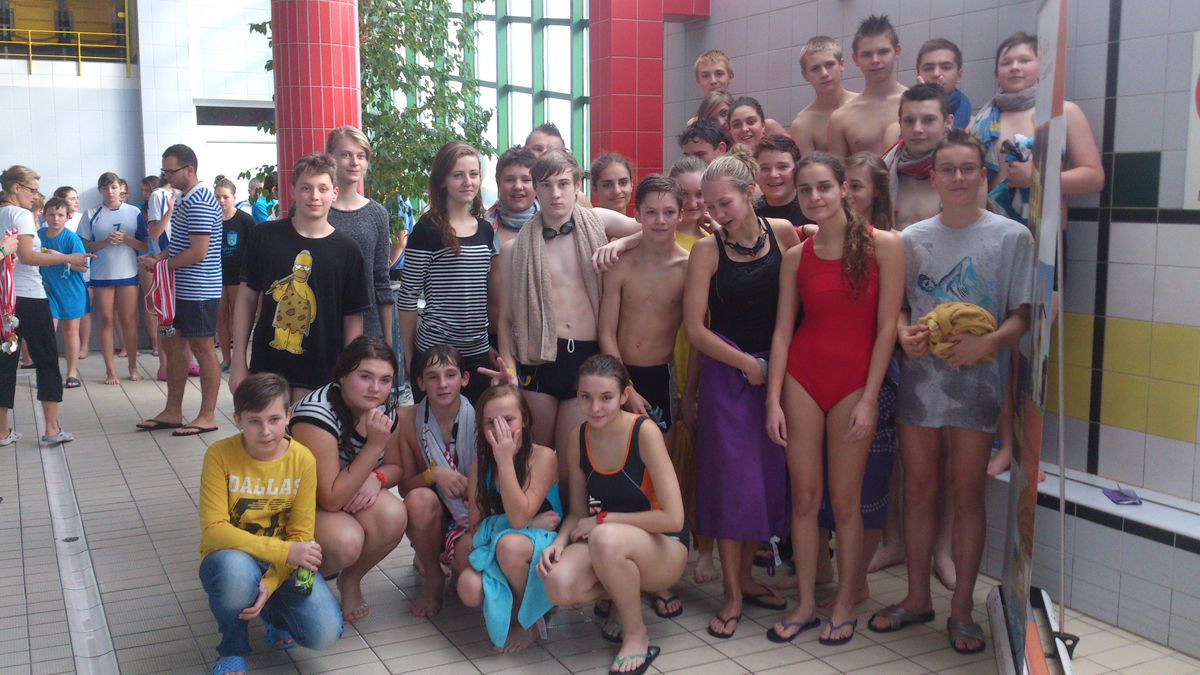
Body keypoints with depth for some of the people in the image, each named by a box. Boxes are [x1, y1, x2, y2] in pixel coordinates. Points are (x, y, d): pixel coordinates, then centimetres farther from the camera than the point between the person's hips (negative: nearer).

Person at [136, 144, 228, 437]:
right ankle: (172, 412, 23)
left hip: (198, 290, -10)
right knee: (171, 344, 13)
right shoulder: (183, 198, 14)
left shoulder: (199, 202, -18)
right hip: (180, 289, 10)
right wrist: (159, 257, 6)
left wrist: (161, 265, -14)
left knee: (202, 348, -2)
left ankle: (207, 416, 8)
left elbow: (198, 252, -23)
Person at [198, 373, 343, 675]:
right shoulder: (220, 455, -14)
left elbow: (301, 535, -5)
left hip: (283, 565, 2)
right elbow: (213, 529, -19)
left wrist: (271, 583, -22)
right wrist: (283, 551, -27)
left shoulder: (303, 460, -8)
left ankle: (274, 614, 17)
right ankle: (232, 650, -5)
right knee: (237, 574, -40)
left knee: (325, 633, -21)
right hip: (231, 556, -2)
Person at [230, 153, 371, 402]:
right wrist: (238, 364, 4)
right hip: (266, 370, 1)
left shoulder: (348, 251, -1)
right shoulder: (264, 236, 2)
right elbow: (246, 298, 7)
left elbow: (353, 320, 2)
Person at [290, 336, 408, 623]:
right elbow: (330, 500, -30)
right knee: (345, 541, -35)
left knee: (394, 515, -26)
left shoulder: (385, 408, -8)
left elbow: (396, 467, 6)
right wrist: (374, 446, -36)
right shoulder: (317, 414, -30)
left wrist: (376, 478, -19)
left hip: (350, 494, 6)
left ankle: (350, 580, 2)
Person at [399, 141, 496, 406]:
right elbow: (408, 297, -6)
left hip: (478, 353, 5)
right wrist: (409, 356, -5)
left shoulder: (486, 230, 10)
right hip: (434, 351, -5)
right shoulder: (427, 231, -8)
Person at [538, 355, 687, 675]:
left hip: (664, 550, -4)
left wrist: (603, 520, -17)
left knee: (605, 538, -37)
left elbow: (672, 518, -22)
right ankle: (623, 596, 7)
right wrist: (560, 540, -14)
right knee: (558, 586, -27)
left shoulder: (644, 432, -18)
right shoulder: (578, 441, -2)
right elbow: (578, 512, 7)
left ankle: (637, 635, -11)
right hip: (609, 548, 5)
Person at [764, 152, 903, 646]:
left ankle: (845, 605, 19)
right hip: (801, 376, 3)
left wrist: (869, 400, -10)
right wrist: (773, 400, -2)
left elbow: (886, 327, -7)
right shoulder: (796, 257, 5)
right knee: (804, 495, 7)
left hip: (855, 380, -3)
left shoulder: (882, 245, -6)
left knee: (845, 499, 3)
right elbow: (782, 331, 5)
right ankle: (805, 604, 19)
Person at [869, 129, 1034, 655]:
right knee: (918, 489, 9)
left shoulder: (1012, 236, 0)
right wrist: (905, 332, -9)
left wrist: (987, 342, -20)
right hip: (919, 376, 3)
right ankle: (917, 597, 23)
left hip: (977, 379, -2)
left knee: (967, 493, 3)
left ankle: (962, 608, 15)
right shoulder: (912, 238, 8)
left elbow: (1022, 315, -2)